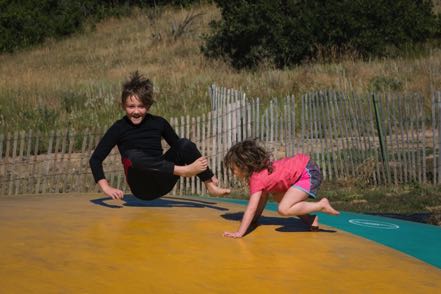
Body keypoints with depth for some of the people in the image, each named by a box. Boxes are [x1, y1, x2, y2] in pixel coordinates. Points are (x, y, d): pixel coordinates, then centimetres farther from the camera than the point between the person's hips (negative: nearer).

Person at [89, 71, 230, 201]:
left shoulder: (158, 123, 8)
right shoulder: (119, 128, 0)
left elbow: (180, 147, 14)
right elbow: (95, 159, -1)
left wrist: (208, 175, 7)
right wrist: (106, 187, -16)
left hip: (162, 183, 3)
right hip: (142, 188, -3)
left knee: (185, 144, -14)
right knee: (133, 156, -32)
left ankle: (210, 186, -24)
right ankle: (183, 170, -35)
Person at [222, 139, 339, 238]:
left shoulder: (257, 179, -16)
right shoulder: (261, 169, 12)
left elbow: (251, 209, -21)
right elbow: (262, 200, 21)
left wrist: (239, 233, -22)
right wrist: (253, 221, 21)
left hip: (308, 173, -11)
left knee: (283, 209, -20)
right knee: (277, 196, 24)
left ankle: (321, 205, -8)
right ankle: (310, 219, 18)